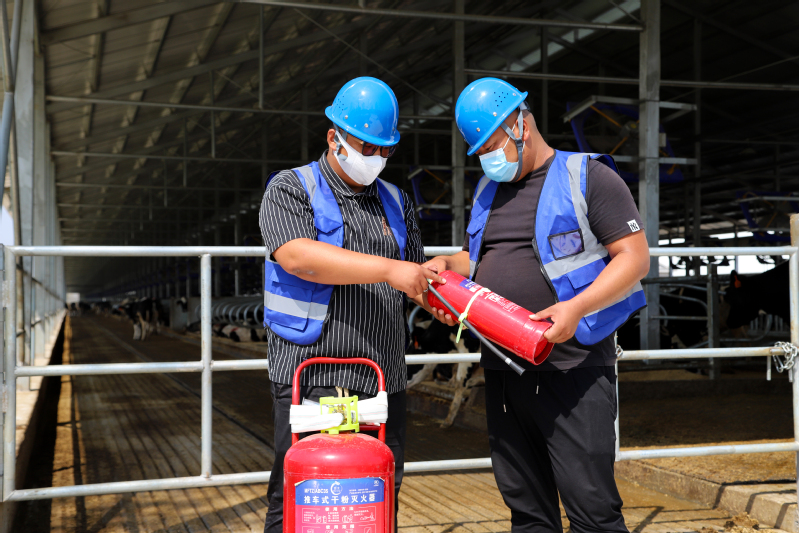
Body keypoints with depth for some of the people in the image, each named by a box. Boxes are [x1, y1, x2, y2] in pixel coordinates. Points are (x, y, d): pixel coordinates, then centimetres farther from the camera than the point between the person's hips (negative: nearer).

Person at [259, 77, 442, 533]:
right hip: (310, 378, -5)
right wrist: (388, 268, -23)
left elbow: (414, 278, 25)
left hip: (383, 381, 5)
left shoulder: (396, 202, 19)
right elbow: (298, 257, -19)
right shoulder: (290, 190, 0)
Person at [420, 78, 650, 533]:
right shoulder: (489, 190, 18)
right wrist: (447, 266, 6)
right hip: (503, 371, 7)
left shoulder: (589, 177, -3)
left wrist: (577, 308, -22)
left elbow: (635, 257, -9)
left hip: (572, 368, -6)